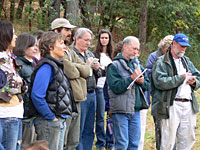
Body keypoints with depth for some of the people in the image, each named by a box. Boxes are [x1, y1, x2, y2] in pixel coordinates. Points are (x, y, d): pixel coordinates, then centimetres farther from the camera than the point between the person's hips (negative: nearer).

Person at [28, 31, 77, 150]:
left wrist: (61, 118, 14)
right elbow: (37, 96, -24)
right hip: (48, 122, -10)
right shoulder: (46, 67, -16)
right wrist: (51, 117, -19)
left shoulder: (57, 65, 15)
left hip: (59, 121, 10)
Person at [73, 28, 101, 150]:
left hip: (92, 94, 8)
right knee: (78, 131, -4)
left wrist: (97, 69, 2)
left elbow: (98, 75, 23)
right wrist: (86, 66, -17)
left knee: (89, 131, 11)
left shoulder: (90, 54, 17)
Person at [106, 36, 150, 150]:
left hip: (136, 110, 6)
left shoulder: (137, 65, 16)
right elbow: (116, 87, -15)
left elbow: (148, 85, 14)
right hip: (121, 111, -6)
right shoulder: (114, 66, -4)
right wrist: (132, 78, -17)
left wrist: (142, 82, -8)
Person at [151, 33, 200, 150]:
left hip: (188, 105, 7)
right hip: (171, 105, -7)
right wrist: (181, 77, -12)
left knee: (189, 138, 8)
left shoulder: (187, 61, 22)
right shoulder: (162, 62, -2)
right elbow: (160, 82, -16)